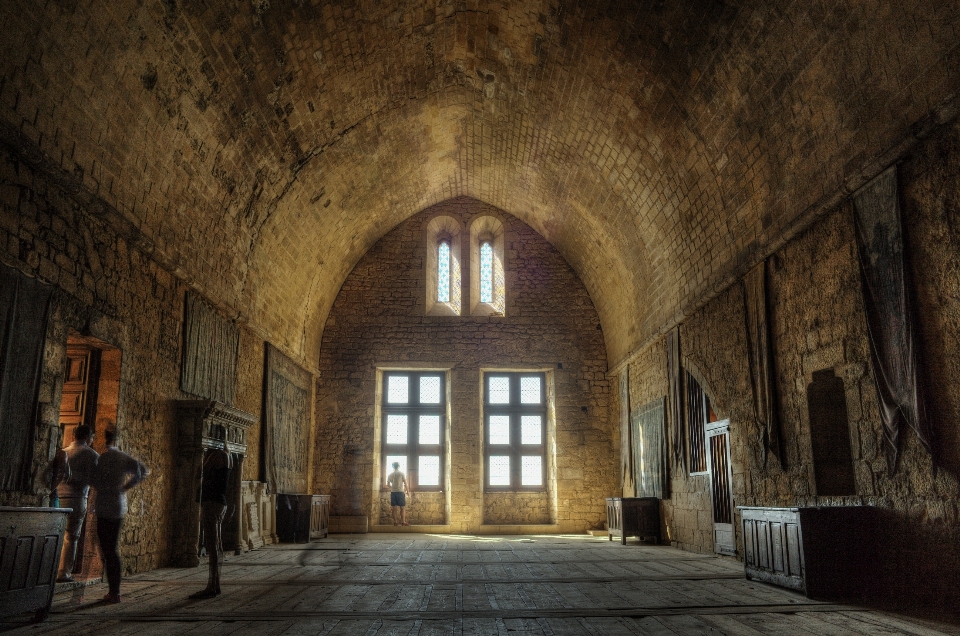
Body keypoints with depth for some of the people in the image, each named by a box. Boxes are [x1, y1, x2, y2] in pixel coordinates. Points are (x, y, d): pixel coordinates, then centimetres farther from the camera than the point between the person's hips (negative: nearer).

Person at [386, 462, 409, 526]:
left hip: (393, 492, 4)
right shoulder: (401, 473, -2)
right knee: (402, 507, -1)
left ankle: (395, 522, 3)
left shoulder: (390, 474, 8)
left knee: (394, 508, 5)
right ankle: (403, 522, -6)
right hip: (400, 492, -4)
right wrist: (406, 490, 8)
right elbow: (405, 483, -4)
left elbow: (388, 484, 11)